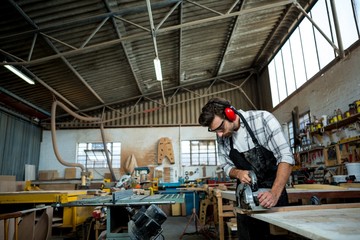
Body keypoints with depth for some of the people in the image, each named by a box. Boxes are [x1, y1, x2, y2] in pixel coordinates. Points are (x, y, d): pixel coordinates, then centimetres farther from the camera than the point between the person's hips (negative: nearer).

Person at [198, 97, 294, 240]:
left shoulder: (262, 119, -21)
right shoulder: (222, 137, -7)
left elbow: (286, 157, -25)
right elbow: (227, 166, 2)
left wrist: (275, 193, -36)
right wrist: (238, 173, -21)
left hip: (274, 189, -3)